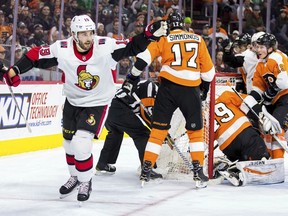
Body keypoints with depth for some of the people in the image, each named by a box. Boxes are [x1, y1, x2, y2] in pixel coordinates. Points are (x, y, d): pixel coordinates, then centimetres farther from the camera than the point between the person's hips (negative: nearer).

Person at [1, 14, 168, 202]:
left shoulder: (106, 47, -25)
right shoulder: (62, 49, -20)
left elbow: (132, 47, -22)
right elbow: (36, 55, -10)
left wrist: (150, 34, -37)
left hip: (98, 103, -4)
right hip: (73, 102, 4)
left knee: (81, 143, -16)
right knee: (69, 142, 18)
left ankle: (86, 182, 9)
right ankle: (75, 176, 46)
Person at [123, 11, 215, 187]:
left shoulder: (164, 39, 7)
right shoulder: (198, 40, 11)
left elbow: (144, 57, -1)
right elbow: (207, 68, 14)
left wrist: (132, 77, 10)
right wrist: (206, 85, 30)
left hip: (168, 87, 0)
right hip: (191, 90, 1)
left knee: (159, 128, 8)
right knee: (196, 130, 14)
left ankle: (146, 169, 4)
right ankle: (198, 171, 5)